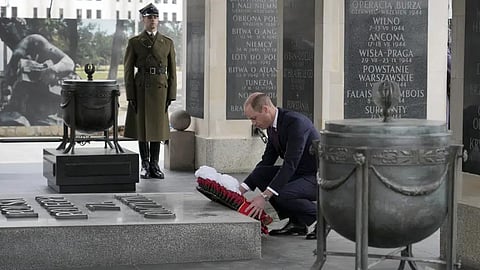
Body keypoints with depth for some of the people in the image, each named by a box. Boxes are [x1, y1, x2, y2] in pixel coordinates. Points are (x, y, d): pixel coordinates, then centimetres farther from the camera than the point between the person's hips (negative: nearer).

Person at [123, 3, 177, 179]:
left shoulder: (167, 43, 8)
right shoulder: (134, 42, 2)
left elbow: (172, 71, 7)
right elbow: (128, 70, -1)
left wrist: (171, 94, 0)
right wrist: (130, 95, -8)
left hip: (160, 89, 1)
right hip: (141, 89, -1)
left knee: (157, 126, 5)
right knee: (142, 126, 3)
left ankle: (154, 165, 12)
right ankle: (145, 165, 12)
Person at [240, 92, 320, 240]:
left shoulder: (296, 122, -25)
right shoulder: (272, 126, 4)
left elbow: (290, 164, -31)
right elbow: (266, 161, 10)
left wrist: (265, 196, -34)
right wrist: (241, 189, 1)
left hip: (317, 177, -9)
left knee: (281, 195, -30)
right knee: (259, 174, -6)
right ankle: (296, 222, 1)